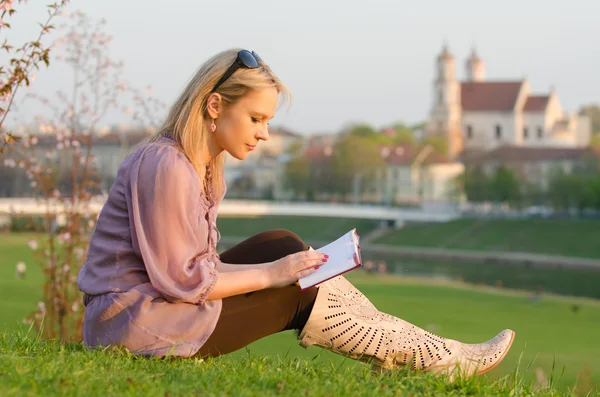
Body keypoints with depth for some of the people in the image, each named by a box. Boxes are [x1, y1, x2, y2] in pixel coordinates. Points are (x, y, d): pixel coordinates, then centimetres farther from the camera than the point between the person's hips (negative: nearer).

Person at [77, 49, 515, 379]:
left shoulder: (206, 167, 11)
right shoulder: (165, 166, -20)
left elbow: (201, 264, 10)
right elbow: (180, 280, -21)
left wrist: (284, 264, 0)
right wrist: (271, 274, -16)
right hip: (134, 324, -9)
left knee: (279, 246, 3)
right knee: (296, 296, -9)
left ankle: (395, 349, 2)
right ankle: (442, 359, -1)